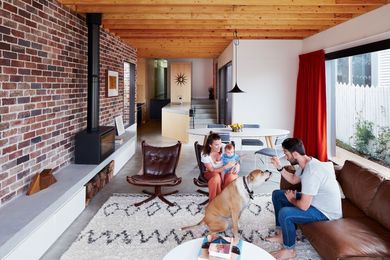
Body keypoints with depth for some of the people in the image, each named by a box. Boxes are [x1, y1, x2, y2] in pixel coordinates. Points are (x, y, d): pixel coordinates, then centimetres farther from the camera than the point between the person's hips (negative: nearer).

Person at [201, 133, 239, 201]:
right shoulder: (205, 154, -20)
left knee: (232, 176, -32)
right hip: (211, 174, -2)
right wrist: (226, 167, -33)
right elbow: (212, 170, -20)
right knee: (217, 177, -37)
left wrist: (237, 166, -30)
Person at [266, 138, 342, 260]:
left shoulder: (311, 172, -34)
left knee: (284, 213, -29)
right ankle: (282, 234, 19)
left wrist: (292, 199, -11)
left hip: (326, 211, -10)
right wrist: (279, 167, 3)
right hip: (314, 200, 10)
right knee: (277, 194, 10)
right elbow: (294, 180, 17)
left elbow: (304, 206, -32)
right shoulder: (306, 162, -3)